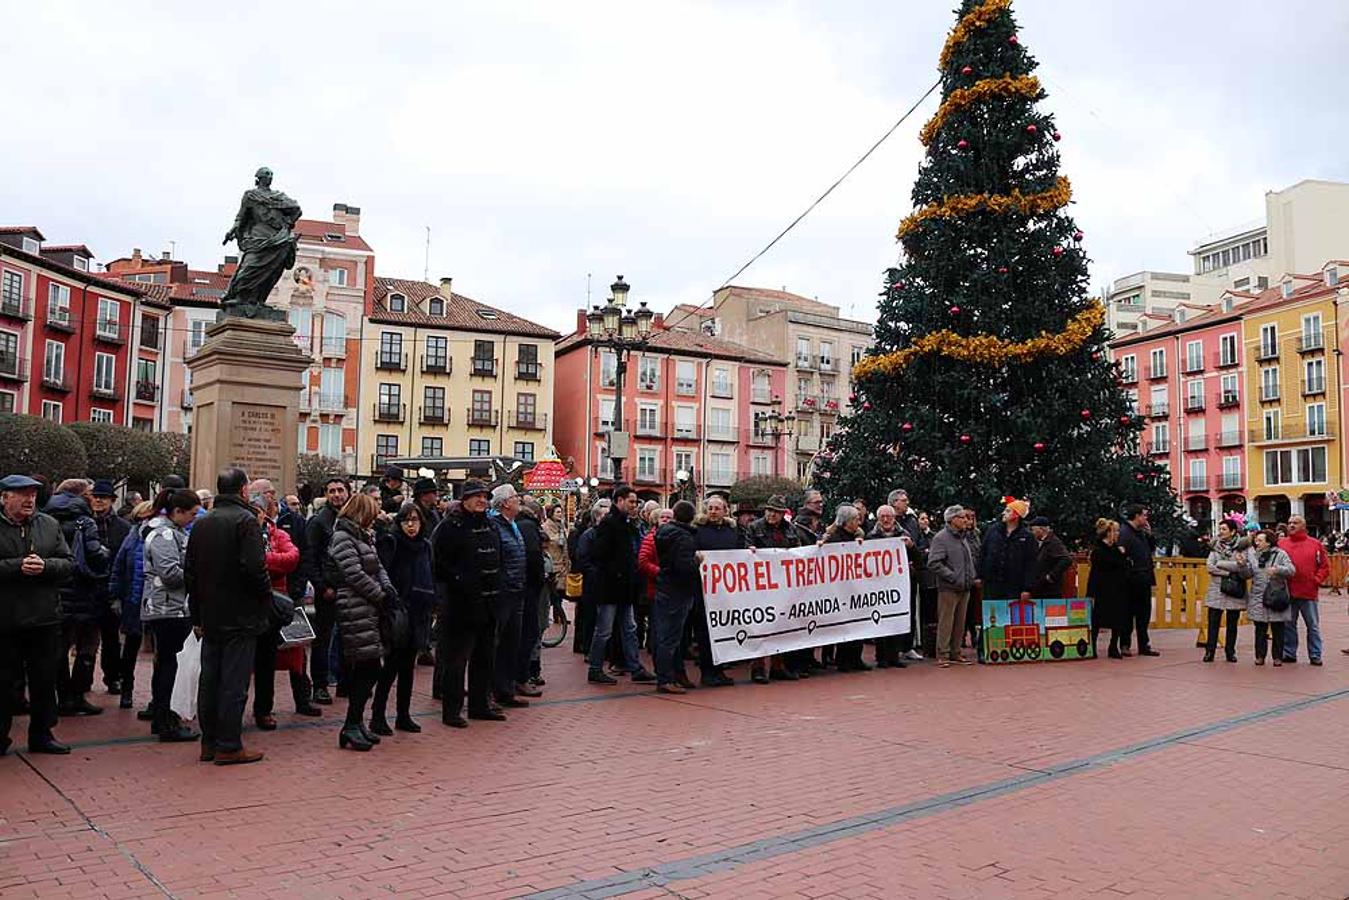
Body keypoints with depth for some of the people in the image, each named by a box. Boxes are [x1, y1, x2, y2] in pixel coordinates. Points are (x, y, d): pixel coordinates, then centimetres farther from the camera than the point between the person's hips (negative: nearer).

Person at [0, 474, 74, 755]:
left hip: (45, 619, 3)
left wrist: (45, 566, -15)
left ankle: (42, 734, 24)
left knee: (45, 680, 11)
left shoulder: (49, 525, 7)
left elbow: (69, 564, 3)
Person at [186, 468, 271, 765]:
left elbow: (190, 571, 14)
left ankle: (209, 742, 20)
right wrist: (266, 596, -5)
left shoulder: (201, 523, 12)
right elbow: (255, 567, -22)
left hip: (210, 617, 7)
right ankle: (229, 746, 2)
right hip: (240, 616, -7)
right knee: (234, 682, -2)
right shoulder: (245, 520, -12)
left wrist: (197, 615, 18)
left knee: (209, 679, 13)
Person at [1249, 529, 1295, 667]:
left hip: (1277, 597, -3)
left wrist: (1277, 569, -27)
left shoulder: (1280, 554, -1)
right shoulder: (1255, 555, 10)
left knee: (1278, 630, 5)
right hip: (1258, 598, 3)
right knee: (1260, 629, 7)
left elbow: (1292, 570, -11)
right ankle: (1260, 655, 15)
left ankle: (1278, 656, 14)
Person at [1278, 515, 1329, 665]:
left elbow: (1325, 565, 5)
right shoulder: (1281, 544, 5)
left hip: (1309, 592, -1)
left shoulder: (1315, 544, 3)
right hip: (1288, 592, 1)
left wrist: (1317, 580, -5)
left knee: (1313, 626, 5)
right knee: (1288, 625, 8)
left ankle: (1315, 655, 13)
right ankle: (1289, 653, 17)